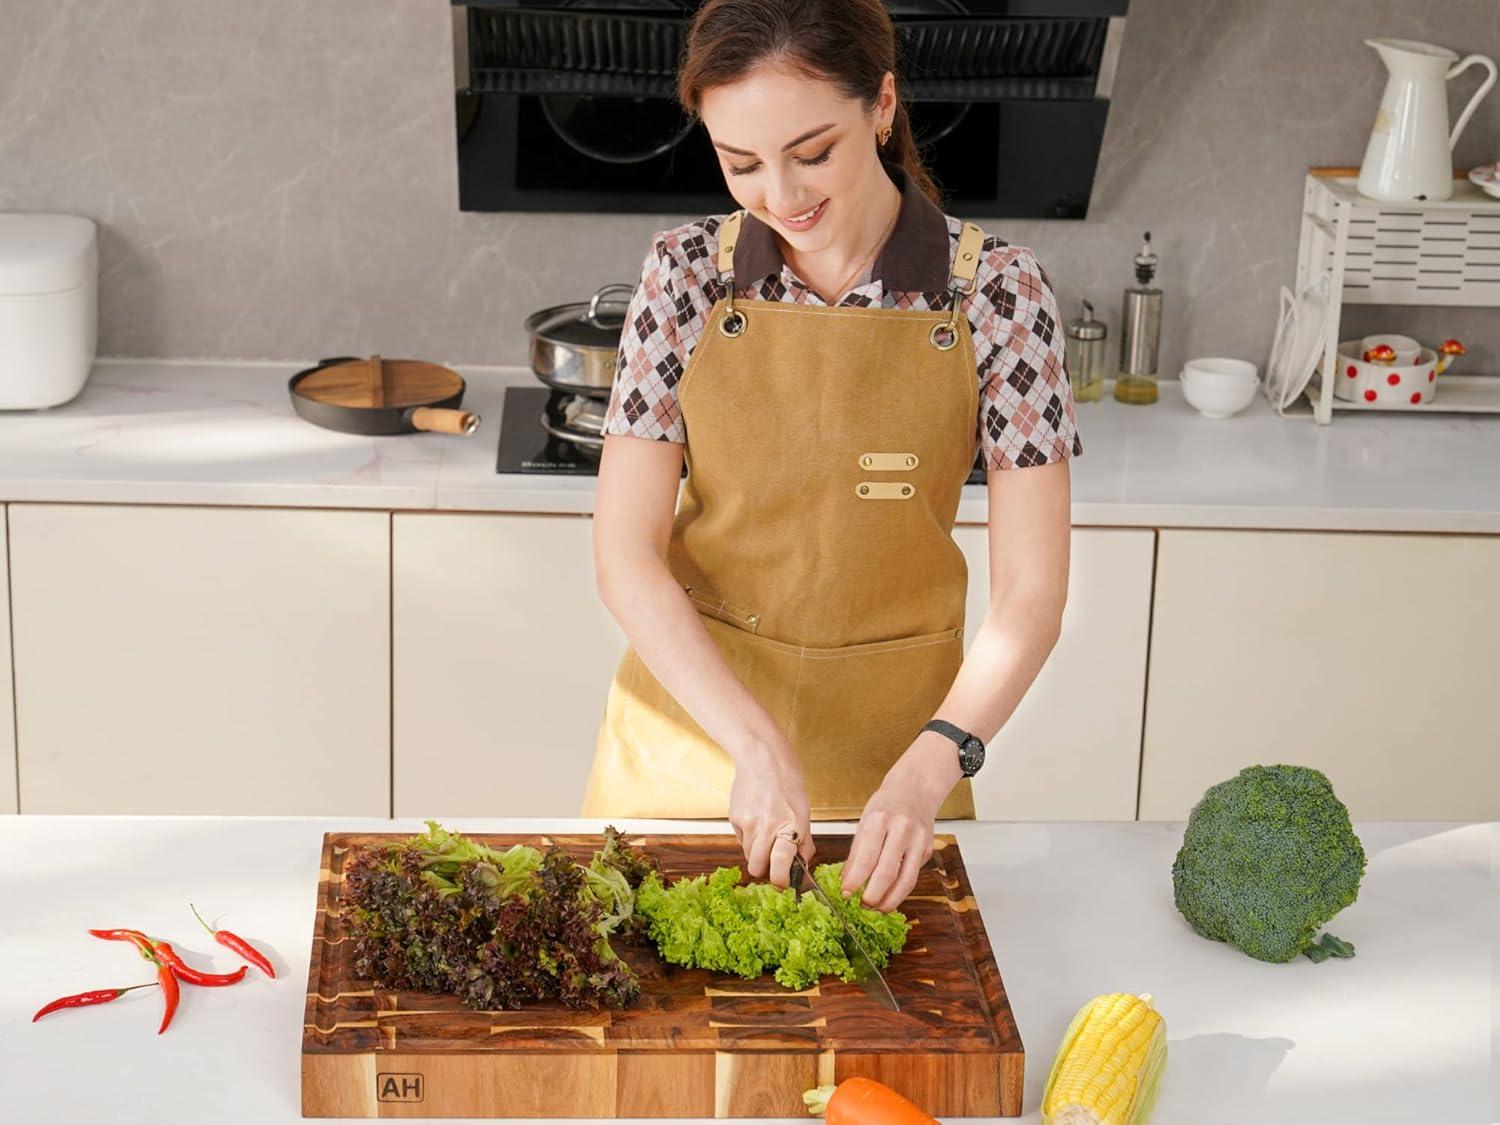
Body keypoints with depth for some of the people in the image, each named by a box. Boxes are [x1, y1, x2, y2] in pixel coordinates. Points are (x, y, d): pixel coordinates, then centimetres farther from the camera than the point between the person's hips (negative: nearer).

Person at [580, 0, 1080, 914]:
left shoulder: (994, 290, -12)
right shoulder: (688, 273, -8)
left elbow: (1031, 595, -13)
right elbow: (626, 555, -11)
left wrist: (931, 768, -28)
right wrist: (753, 742, -22)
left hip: (890, 744, -1)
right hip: (691, 722, 1)